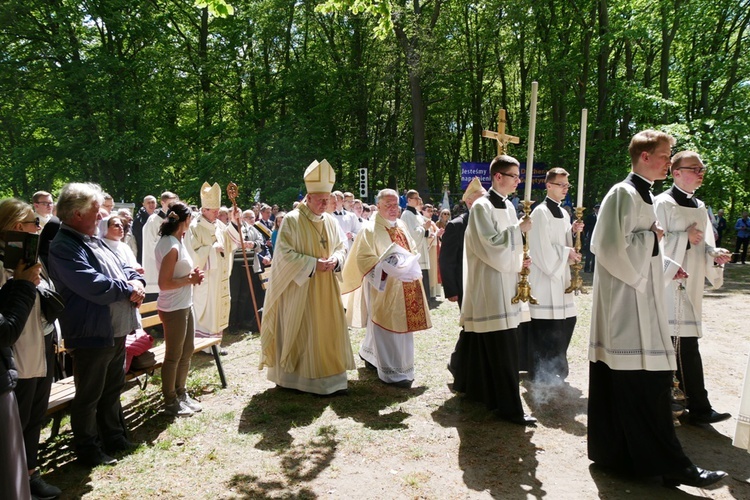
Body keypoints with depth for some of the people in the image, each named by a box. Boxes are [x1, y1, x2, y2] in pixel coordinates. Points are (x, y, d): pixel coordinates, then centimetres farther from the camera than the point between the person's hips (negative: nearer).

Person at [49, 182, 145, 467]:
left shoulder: (94, 241, 12)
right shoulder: (64, 248, -20)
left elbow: (123, 268, 17)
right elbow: (96, 287, -30)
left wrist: (137, 281, -6)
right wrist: (128, 288, -14)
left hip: (117, 331, 10)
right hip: (92, 336, -9)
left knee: (113, 390, 22)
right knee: (89, 396, 7)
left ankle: (114, 437, 38)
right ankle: (88, 449, 24)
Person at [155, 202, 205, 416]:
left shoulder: (176, 242, 8)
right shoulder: (171, 247, -21)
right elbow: (164, 284, -24)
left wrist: (191, 276, 3)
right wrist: (189, 280, -14)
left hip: (185, 305, 9)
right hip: (173, 308, -9)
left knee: (187, 352, 19)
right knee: (173, 356, 5)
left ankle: (181, 394, 34)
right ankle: (170, 402, 20)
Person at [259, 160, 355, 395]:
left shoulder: (330, 221, 8)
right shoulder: (292, 220, -11)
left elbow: (341, 247, 14)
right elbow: (285, 253, -14)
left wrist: (335, 260, -9)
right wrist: (314, 264, -18)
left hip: (327, 288, 6)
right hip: (301, 288, -6)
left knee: (329, 329, 7)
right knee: (301, 332, 1)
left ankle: (330, 378, 17)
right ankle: (292, 376, 15)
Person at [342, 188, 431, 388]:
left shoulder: (402, 226, 13)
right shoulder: (370, 230, -10)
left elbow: (412, 250, 22)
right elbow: (363, 259, -16)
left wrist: (410, 266, 4)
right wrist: (386, 268, -26)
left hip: (403, 287, 8)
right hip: (383, 288, -8)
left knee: (401, 325, 15)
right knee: (387, 328, -4)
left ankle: (368, 354, 34)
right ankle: (392, 372, 4)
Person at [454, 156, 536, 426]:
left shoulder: (508, 206, 14)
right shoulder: (481, 207, -12)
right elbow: (490, 243, -20)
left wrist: (520, 260, 5)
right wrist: (519, 229, -13)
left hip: (505, 284, 9)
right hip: (490, 286, -9)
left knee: (485, 345, 14)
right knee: (502, 348, -8)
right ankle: (509, 407, -2)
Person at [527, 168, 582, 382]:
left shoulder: (563, 213, 15)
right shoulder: (541, 212, -11)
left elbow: (564, 241, 17)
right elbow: (542, 249, -17)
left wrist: (573, 232, 0)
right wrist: (567, 253, -9)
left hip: (561, 276, 8)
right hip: (544, 277, -8)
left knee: (566, 322, 9)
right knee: (545, 329, -4)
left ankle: (556, 369, 22)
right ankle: (541, 373, 8)